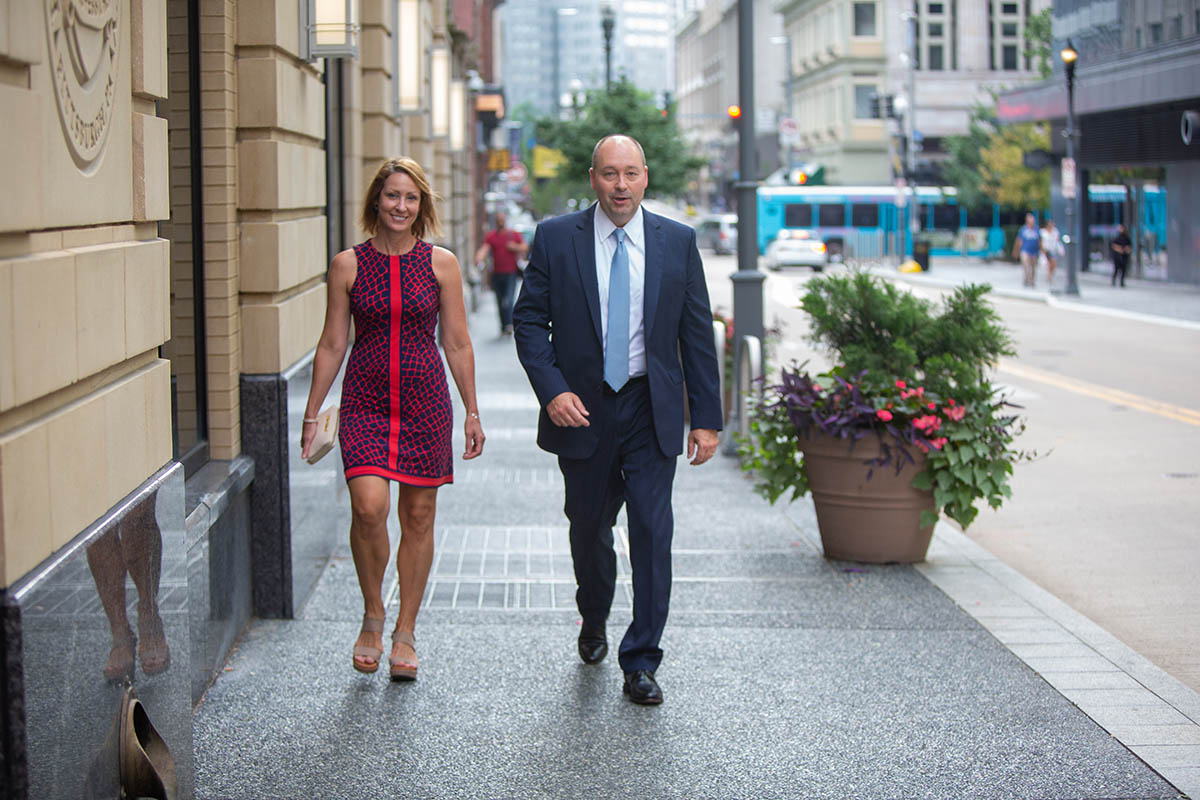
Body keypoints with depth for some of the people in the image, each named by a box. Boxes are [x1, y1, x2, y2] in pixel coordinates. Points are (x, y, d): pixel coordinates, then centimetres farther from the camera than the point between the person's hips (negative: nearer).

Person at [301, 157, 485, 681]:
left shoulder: (441, 264, 2)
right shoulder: (348, 265, 1)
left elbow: (458, 344, 7)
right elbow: (332, 345, 6)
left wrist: (471, 412, 6)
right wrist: (312, 413, 5)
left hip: (425, 402, 1)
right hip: (365, 402, -1)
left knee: (418, 518, 6)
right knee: (369, 506, -18)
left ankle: (405, 633, 20)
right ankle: (372, 616, 5)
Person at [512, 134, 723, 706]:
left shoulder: (677, 242, 2)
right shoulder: (555, 239, -1)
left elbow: (697, 332, 4)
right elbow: (529, 320, -1)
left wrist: (706, 417, 1)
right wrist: (552, 390, -15)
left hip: (651, 410, 0)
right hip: (582, 409, 0)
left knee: (652, 530, -7)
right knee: (589, 527, 14)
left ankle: (641, 663, 1)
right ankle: (593, 622, 42)